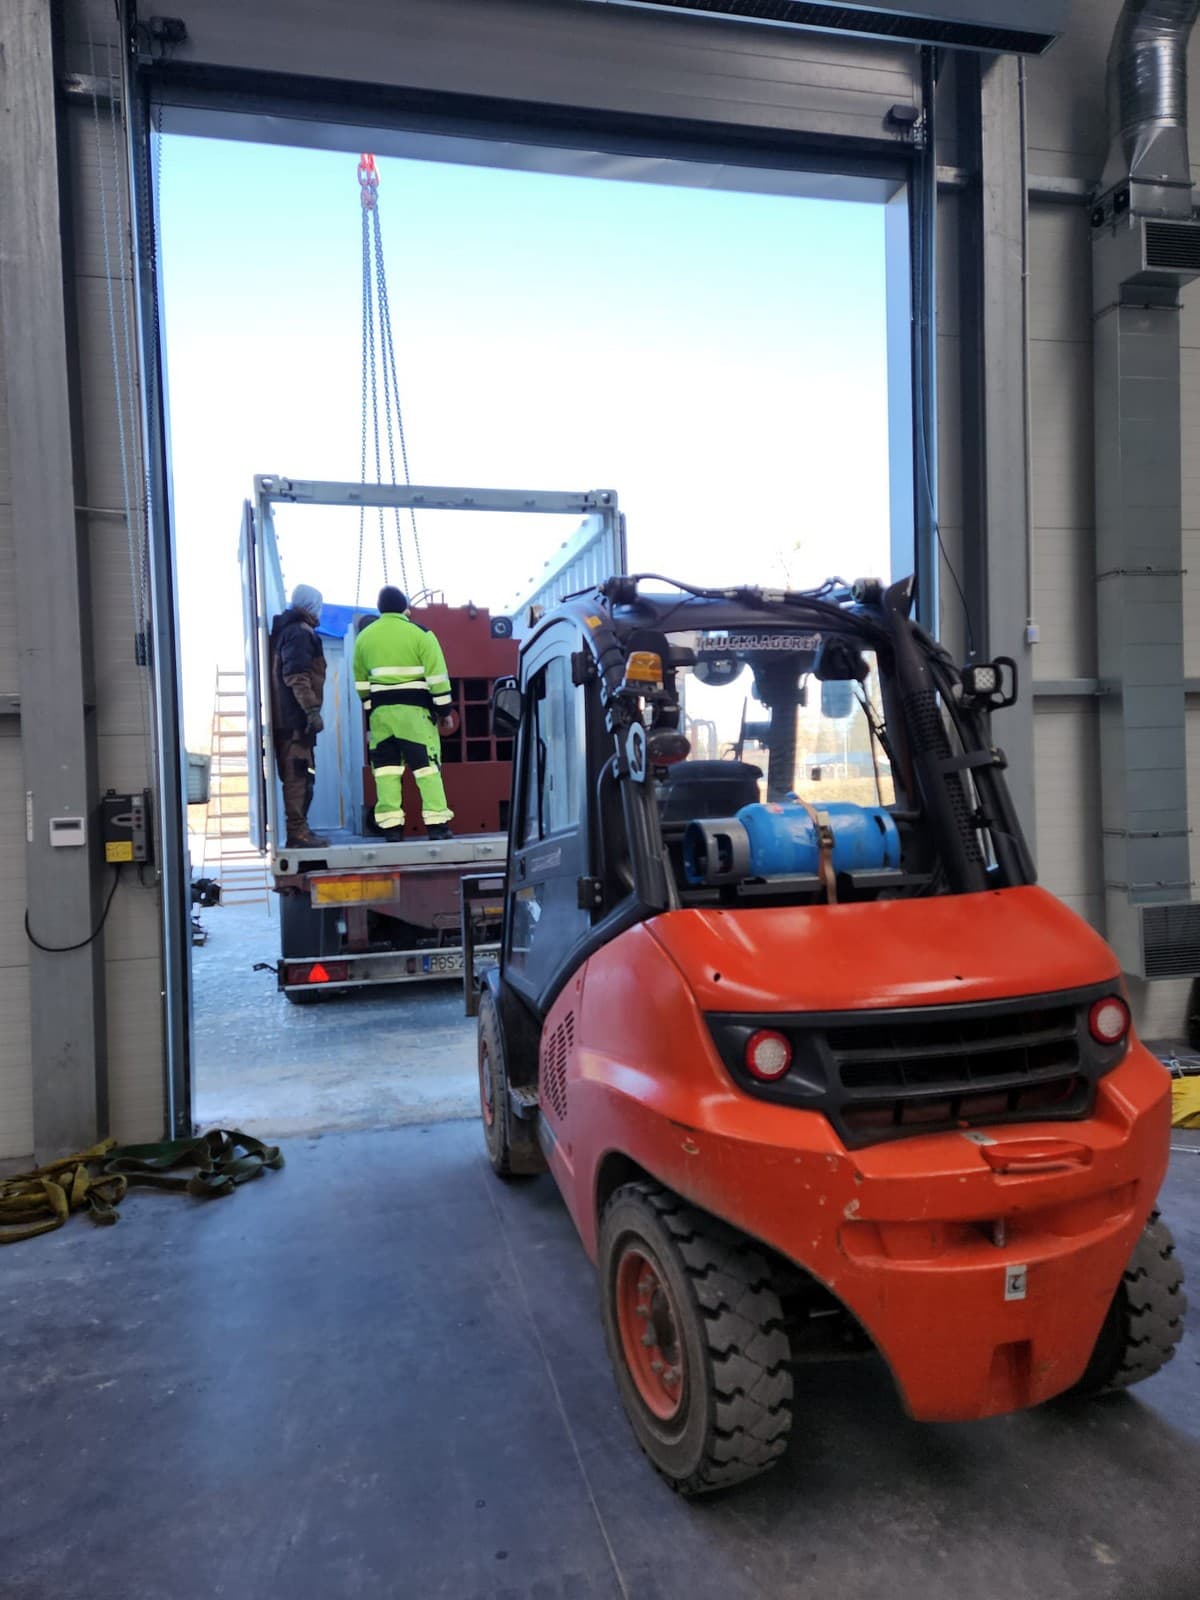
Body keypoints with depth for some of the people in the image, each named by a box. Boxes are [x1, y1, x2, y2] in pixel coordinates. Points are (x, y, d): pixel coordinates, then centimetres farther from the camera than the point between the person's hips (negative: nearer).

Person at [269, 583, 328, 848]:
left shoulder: (283, 631, 21)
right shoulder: (300, 632, -10)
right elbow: (297, 676, -20)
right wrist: (312, 709, -22)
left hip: (284, 717, 10)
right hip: (296, 717, -10)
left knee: (295, 775, 13)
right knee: (300, 774, -9)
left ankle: (298, 830, 18)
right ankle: (298, 831, -10)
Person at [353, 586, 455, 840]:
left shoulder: (364, 637, 11)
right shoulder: (420, 633, -2)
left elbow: (361, 682, 16)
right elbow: (437, 677, -6)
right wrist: (445, 711, -1)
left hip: (380, 710, 4)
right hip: (414, 709, -3)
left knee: (386, 766, 6)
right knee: (427, 764, -2)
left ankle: (390, 825, 2)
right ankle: (437, 823, -7)